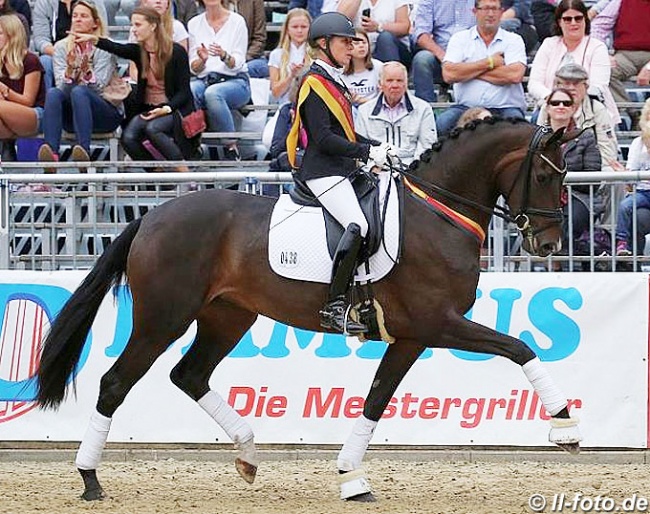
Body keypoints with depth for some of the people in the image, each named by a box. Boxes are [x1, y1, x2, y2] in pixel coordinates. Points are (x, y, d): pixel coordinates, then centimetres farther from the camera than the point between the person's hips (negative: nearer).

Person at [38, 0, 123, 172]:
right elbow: (62, 85, -3)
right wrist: (70, 67, -23)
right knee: (53, 93, -29)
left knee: (78, 92, -34)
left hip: (105, 113, -3)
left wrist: (86, 70, -30)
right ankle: (52, 154, -49)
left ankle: (85, 152, -52)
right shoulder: (61, 47, 8)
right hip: (71, 117, 3)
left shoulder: (104, 48, 0)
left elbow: (98, 87, -10)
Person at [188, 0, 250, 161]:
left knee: (212, 93, -38)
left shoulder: (236, 21, 1)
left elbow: (237, 64, -5)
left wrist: (224, 56, -27)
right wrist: (202, 60, -16)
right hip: (204, 80, 2)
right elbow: (194, 68, 7)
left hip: (235, 81, -2)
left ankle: (231, 147, -27)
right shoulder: (195, 24, 10)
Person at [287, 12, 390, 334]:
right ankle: (335, 308, -29)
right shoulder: (314, 83, -10)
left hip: (341, 172, 10)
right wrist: (368, 152, -17)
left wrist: (376, 149, 11)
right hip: (322, 172, -10)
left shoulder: (334, 82, 20)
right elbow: (324, 139, -18)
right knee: (357, 225, -26)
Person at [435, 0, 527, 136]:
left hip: (505, 108, -1)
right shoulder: (460, 38, 10)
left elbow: (515, 75, -12)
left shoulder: (513, 40, 8)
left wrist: (470, 71, -6)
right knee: (443, 122, -28)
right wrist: (489, 62, -4)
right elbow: (449, 74, -7)